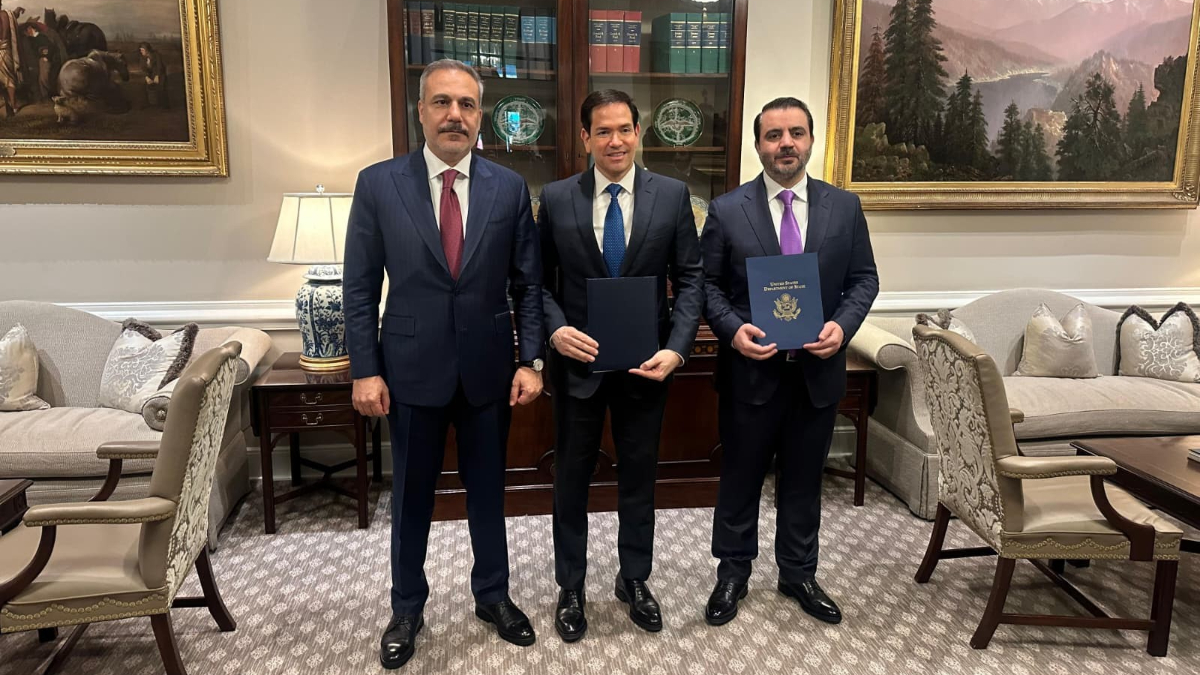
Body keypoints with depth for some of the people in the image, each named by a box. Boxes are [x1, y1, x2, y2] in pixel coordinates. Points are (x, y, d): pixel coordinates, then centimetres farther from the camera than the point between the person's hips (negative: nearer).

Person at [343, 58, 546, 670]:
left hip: (489, 368, 1)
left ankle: (492, 595, 37)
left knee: (488, 489, 16)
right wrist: (364, 370, -7)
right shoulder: (378, 184, -4)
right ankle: (407, 608, 35)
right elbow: (360, 287, -3)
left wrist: (532, 360, -5)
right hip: (412, 368, -1)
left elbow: (528, 284, 1)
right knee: (411, 496, 14)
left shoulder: (510, 188, -1)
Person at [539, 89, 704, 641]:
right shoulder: (556, 199, -3)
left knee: (639, 476, 15)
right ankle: (570, 587, 32)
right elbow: (538, 281, 1)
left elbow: (690, 279, -2)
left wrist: (676, 348, -14)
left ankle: (634, 580, 36)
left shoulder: (671, 195, -3)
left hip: (646, 363, 1)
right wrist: (555, 328, -17)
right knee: (572, 478, 12)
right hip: (577, 362, 0)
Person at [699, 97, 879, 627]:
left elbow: (864, 280, 6)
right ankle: (733, 574, 31)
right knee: (740, 477, 12)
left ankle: (798, 573, 36)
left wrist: (842, 325, -12)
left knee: (804, 478, 16)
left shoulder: (844, 207, 2)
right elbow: (706, 284, -1)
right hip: (751, 369, -2)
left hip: (818, 369, 2)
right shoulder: (727, 210, -4)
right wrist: (733, 329, -18)